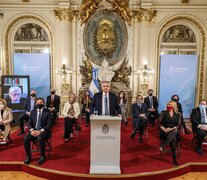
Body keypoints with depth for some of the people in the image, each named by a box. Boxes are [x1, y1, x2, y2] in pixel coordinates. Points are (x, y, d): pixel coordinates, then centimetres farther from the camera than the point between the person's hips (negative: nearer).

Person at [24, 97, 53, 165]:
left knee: (40, 138, -34)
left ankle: (42, 156, -12)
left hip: (44, 131, -4)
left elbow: (49, 124, -10)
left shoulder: (47, 112, -3)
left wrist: (40, 131, -22)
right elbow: (29, 123, 7)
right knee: (26, 138, -23)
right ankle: (28, 156, -3)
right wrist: (32, 130, -14)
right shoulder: (32, 112, 10)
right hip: (34, 130, 4)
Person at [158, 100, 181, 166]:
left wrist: (172, 129, -12)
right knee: (173, 138, -32)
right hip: (164, 131, -1)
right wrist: (164, 129, -13)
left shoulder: (178, 114, 7)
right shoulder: (163, 113, 2)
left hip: (174, 131, 2)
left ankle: (162, 146, -38)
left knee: (174, 132, -36)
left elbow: (178, 125, 5)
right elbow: (159, 123, 2)